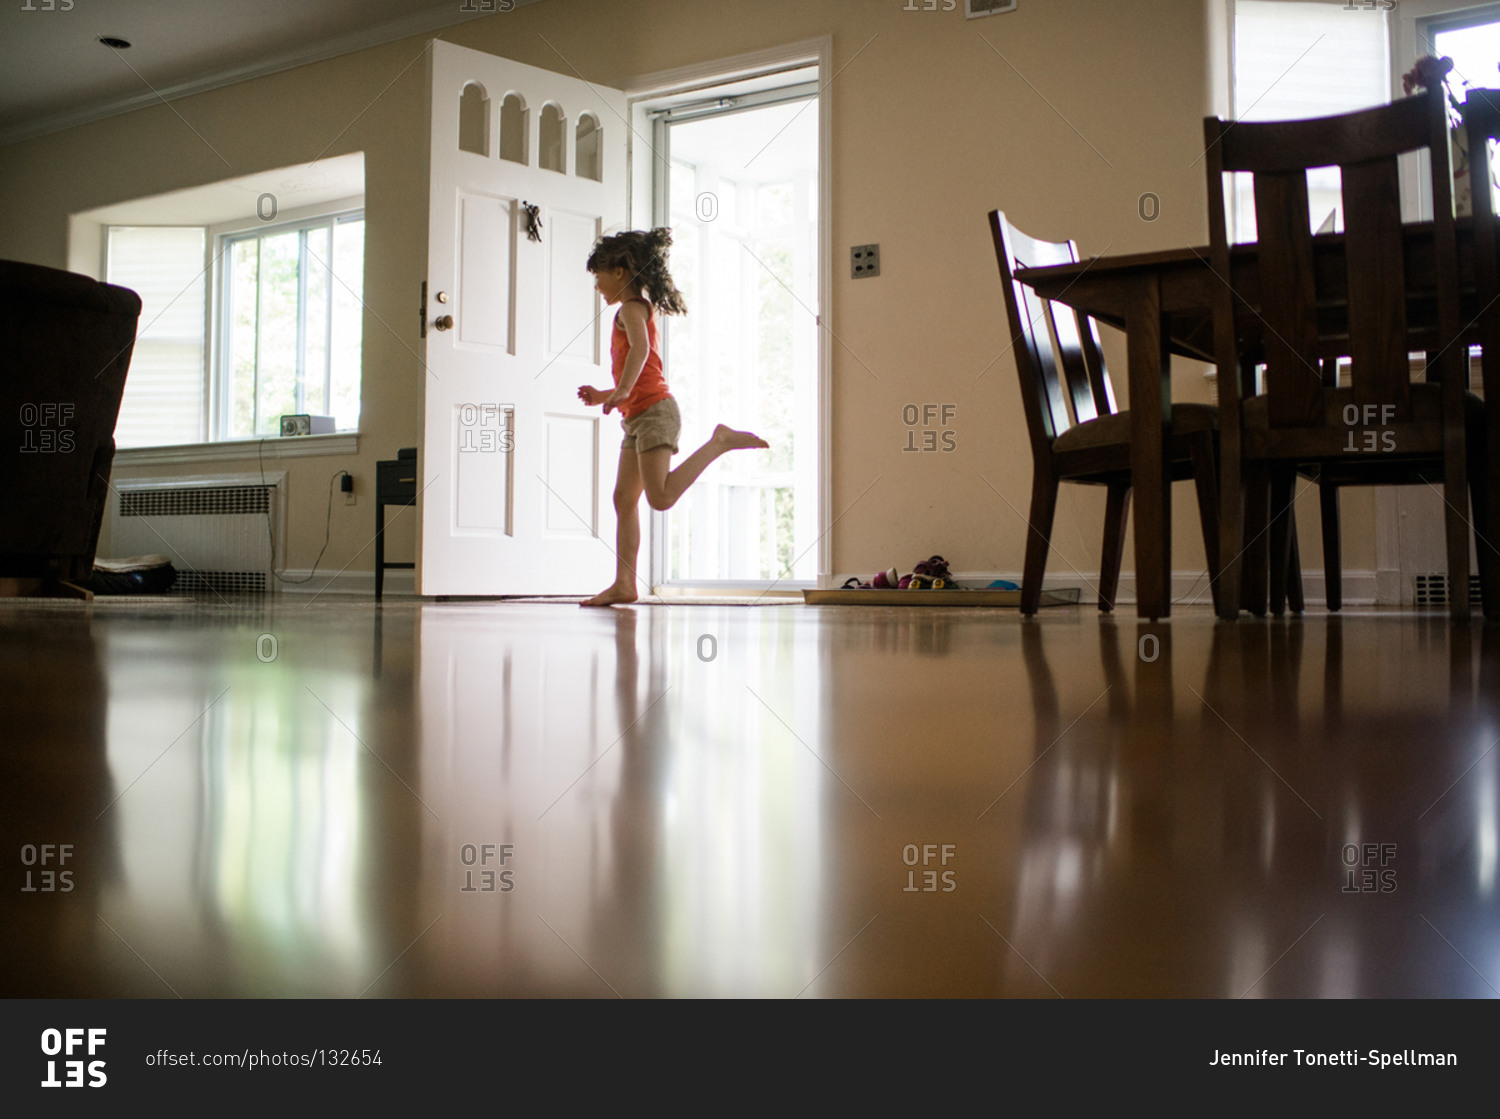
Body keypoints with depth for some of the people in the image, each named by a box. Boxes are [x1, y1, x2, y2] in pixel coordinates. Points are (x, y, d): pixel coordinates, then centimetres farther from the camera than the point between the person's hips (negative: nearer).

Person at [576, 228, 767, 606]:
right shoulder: (643, 312, 26)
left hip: (654, 411, -10)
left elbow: (640, 349, -27)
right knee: (624, 499, 5)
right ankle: (624, 584, 4)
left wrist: (622, 391, -37)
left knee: (661, 497, -22)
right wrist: (603, 396, 25)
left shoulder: (631, 308, -4)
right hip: (638, 418, 10)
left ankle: (721, 441, -11)